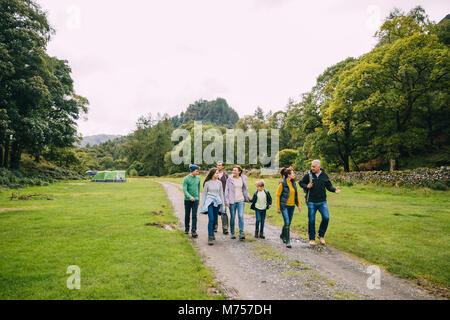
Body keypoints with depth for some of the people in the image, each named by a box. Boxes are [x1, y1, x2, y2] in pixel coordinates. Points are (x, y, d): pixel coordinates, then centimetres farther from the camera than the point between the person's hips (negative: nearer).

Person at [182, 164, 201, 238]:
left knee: (194, 215, -5)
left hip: (195, 199, 2)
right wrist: (190, 197, -28)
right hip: (187, 200, -2)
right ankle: (186, 229, 30)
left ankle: (193, 231, -3)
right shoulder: (186, 178, -9)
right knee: (187, 215, 11)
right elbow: (184, 190, -15)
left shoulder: (198, 178, 4)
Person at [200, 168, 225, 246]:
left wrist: (223, 204, 12)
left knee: (215, 219, 8)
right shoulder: (207, 183, 1)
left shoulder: (219, 183, 9)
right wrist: (202, 204, 3)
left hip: (217, 202, 3)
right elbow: (204, 194, 5)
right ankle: (210, 237, -10)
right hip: (209, 201, -3)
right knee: (211, 219, -14)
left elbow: (221, 193, 13)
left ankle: (212, 232, 32)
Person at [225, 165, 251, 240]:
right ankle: (232, 233, 19)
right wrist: (227, 200, -5)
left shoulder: (243, 179, 6)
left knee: (241, 216, -9)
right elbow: (227, 190, -1)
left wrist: (248, 196, 14)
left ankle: (241, 233, -6)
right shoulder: (229, 179, -1)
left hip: (241, 200, 1)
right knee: (232, 217, 5)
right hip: (232, 201, -1)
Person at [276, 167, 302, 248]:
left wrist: (299, 204, 11)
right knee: (287, 223, -12)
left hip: (292, 206, 6)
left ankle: (282, 235, 39)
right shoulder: (282, 183, -13)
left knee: (289, 223, 15)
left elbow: (297, 194, 14)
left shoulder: (293, 182, 4)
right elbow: (278, 195, -8)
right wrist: (278, 208, -8)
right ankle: (287, 241, -3)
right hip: (284, 206, -6)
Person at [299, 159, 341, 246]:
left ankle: (321, 235, 16)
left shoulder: (324, 175, 3)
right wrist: (306, 186, -13)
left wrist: (334, 189, -10)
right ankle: (312, 239, 20)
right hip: (311, 202, -2)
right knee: (311, 220, 3)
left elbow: (329, 186, 10)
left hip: (322, 201, 2)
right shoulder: (308, 175, -4)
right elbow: (301, 183, 7)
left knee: (326, 218, -8)